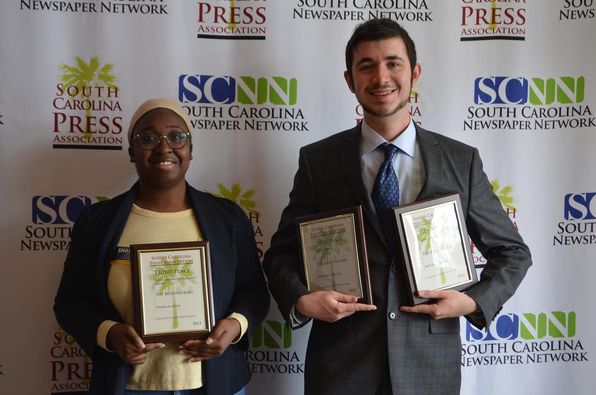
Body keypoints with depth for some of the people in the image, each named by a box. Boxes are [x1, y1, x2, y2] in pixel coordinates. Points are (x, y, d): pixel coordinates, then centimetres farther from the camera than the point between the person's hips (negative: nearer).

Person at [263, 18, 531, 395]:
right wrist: (302, 300, -14)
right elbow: (282, 252, 4)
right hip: (341, 364, 0)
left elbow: (512, 252, 8)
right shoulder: (317, 160, -2)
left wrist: (476, 301, -7)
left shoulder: (462, 161, 0)